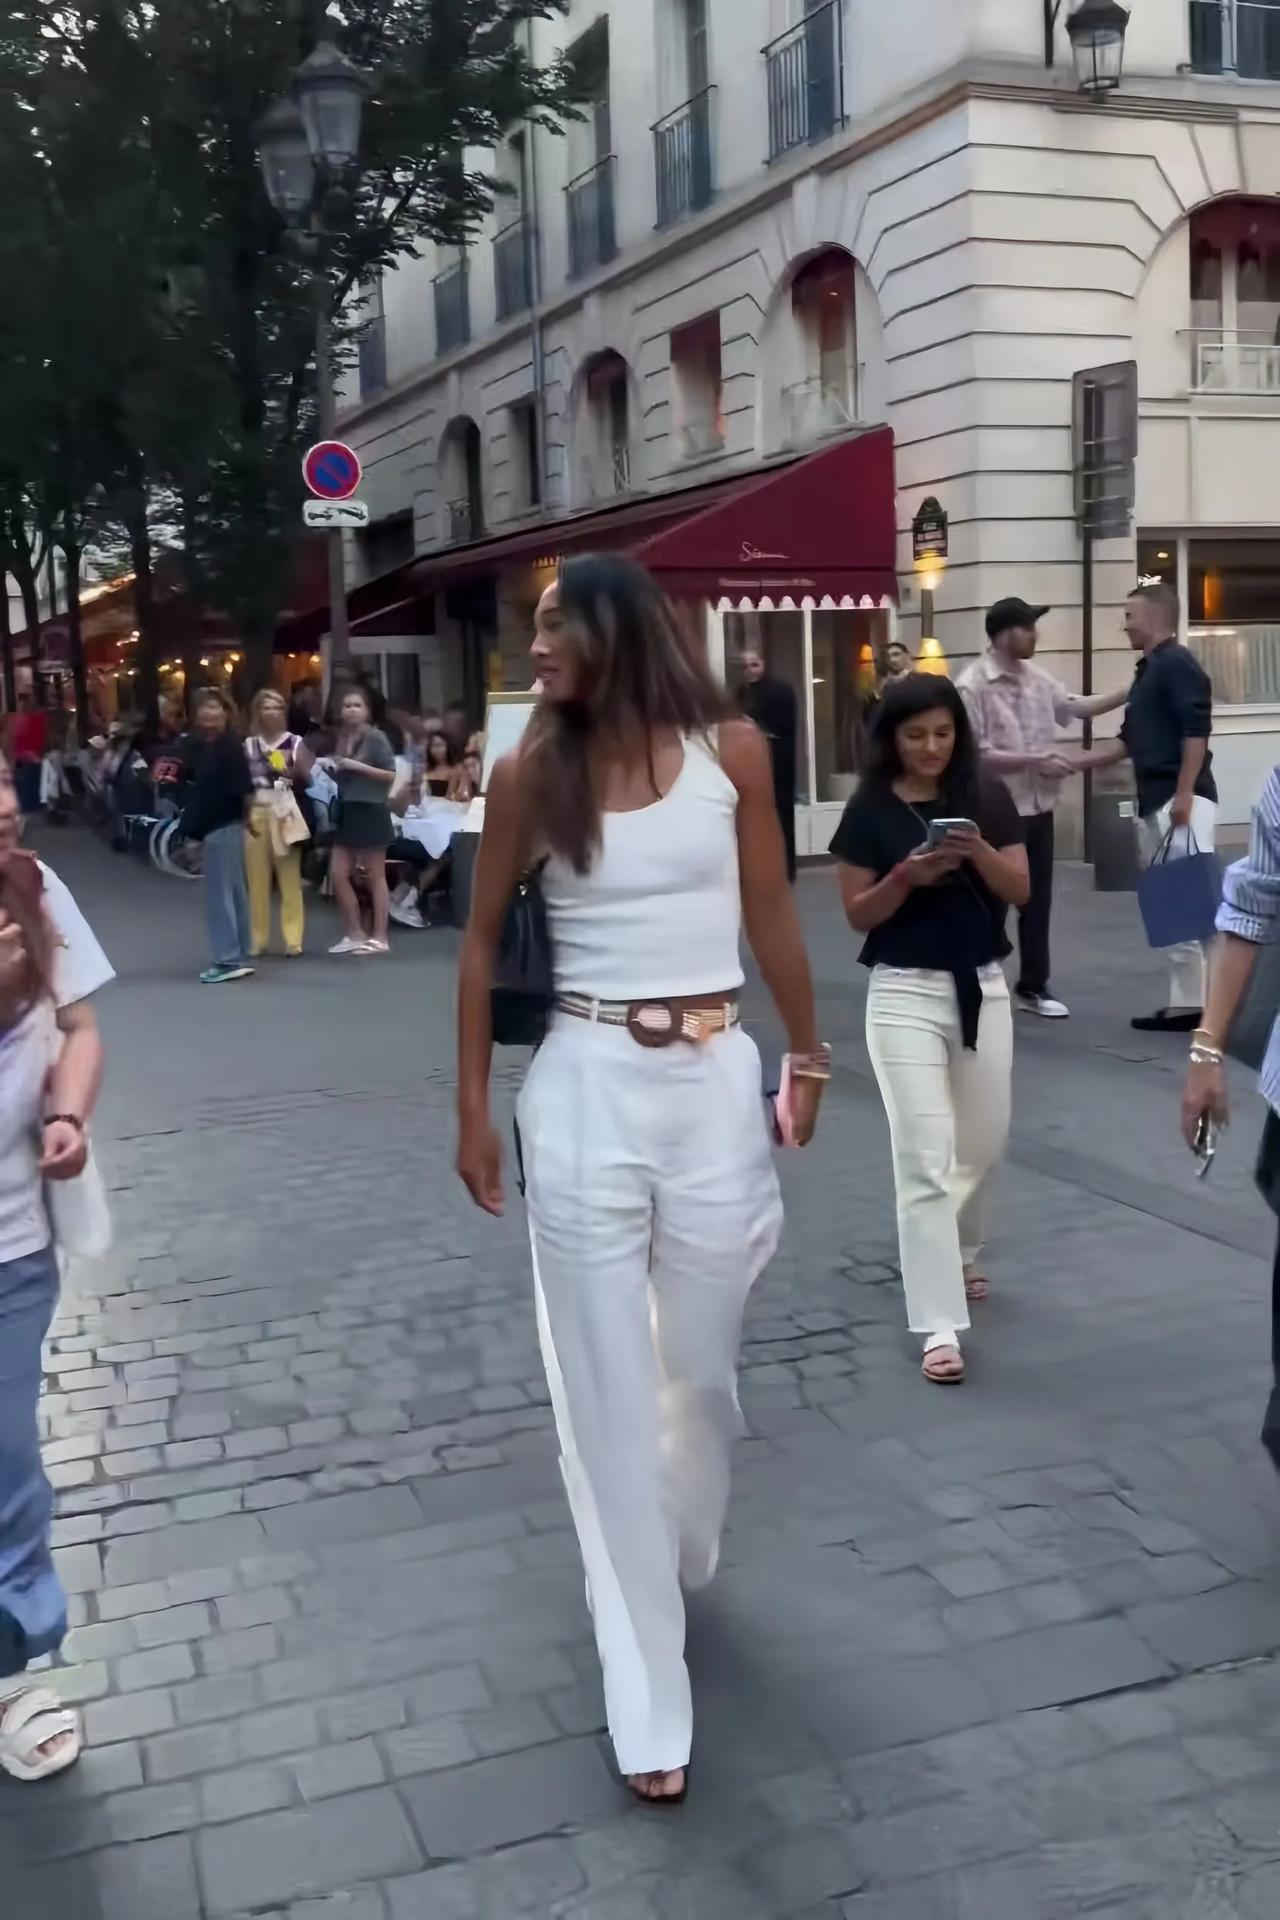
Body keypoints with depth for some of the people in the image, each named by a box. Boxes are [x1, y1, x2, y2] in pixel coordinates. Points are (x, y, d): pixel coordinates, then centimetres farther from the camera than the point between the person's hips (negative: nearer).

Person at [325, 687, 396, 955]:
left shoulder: (376, 738, -8)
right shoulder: (342, 738, 11)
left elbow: (391, 775, -11)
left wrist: (359, 767, -16)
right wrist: (333, 770, 0)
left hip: (371, 811, -7)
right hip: (347, 812, 7)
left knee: (375, 877, 0)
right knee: (338, 874, 5)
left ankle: (380, 937, 6)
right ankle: (355, 933, 16)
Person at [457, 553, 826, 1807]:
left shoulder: (731, 750, -1)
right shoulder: (531, 772, -1)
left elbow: (772, 917, 7)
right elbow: (483, 938, 5)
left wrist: (808, 1057, 11)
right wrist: (473, 1109, 3)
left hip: (715, 1080, 1)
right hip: (585, 1088, -1)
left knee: (702, 1367, 14)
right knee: (606, 1390, 3)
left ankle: (680, 1559, 47)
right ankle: (647, 1702, 13)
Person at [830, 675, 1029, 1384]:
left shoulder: (988, 796, 1)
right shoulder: (870, 809, -5)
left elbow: (1021, 890, -1)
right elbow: (857, 914, -4)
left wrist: (979, 851, -19)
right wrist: (906, 877, -21)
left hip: (983, 987, 4)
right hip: (905, 992, -3)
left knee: (983, 1145, 16)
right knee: (925, 1157, -8)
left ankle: (958, 1253, 45)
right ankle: (940, 1325, -4)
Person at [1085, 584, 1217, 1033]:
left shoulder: (1177, 663, -10)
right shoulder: (1148, 671, 20)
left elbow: (1197, 731, -19)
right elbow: (1129, 741, 25)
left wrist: (1184, 795, -23)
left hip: (1182, 801, -10)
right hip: (1155, 803, 10)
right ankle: (1186, 1003, 13)